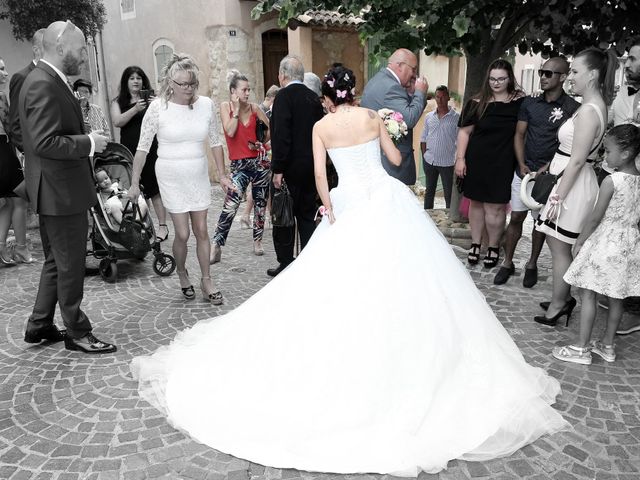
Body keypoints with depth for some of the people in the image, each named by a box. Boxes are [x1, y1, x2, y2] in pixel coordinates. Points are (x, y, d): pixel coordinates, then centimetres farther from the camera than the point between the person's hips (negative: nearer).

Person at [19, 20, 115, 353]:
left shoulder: (46, 80, 12)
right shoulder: (43, 85, -19)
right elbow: (45, 143, -25)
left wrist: (87, 139, 8)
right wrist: (89, 143, -16)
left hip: (58, 189, 11)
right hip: (60, 191, -11)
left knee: (56, 261, 20)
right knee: (70, 265, 2)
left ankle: (39, 325, 32)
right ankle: (77, 332, 16)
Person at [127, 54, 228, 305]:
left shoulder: (206, 104, -5)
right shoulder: (158, 107, -12)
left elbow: (215, 142, 6)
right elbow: (143, 148, -5)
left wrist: (222, 175, 6)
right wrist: (135, 183, -3)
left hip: (199, 175, 3)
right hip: (171, 177, -2)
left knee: (201, 230, 6)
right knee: (182, 233, 0)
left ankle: (206, 281, 20)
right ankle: (181, 274, 28)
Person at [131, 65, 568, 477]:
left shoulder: (321, 127, 3)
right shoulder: (372, 116, 5)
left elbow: (320, 175, -5)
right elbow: (397, 158, 10)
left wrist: (332, 214, 1)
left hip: (350, 205, 0)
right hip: (388, 200, 1)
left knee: (343, 285, 7)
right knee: (401, 277, 4)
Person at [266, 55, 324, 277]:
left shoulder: (284, 96, -11)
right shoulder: (314, 97, 8)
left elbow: (281, 136, -19)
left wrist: (278, 169, -17)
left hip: (291, 167, -6)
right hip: (312, 165, 7)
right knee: (307, 215, 13)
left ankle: (286, 262, 10)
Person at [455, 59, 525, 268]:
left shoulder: (520, 102, 0)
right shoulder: (478, 102, -1)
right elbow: (464, 131, 1)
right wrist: (460, 158, -5)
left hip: (503, 164, -1)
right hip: (477, 160, 1)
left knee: (495, 207, 1)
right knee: (476, 203, 10)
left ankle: (493, 247, 20)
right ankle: (475, 244, 26)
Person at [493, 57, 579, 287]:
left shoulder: (572, 108, -6)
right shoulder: (530, 103, 5)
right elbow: (519, 135, 7)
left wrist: (546, 168, -14)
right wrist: (522, 164, -5)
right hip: (524, 171, 3)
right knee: (516, 217, 6)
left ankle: (532, 264, 23)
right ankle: (507, 262, 17)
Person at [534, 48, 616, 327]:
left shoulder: (589, 110, -19)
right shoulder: (594, 105, 11)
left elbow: (577, 160, -21)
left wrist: (558, 197, -18)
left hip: (573, 185, -9)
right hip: (568, 179, 9)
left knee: (560, 248, 2)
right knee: (559, 245, 17)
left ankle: (557, 305, 16)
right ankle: (564, 298, 30)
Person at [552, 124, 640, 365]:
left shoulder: (611, 181, -18)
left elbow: (595, 218, -15)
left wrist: (579, 241, -4)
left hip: (606, 241, -7)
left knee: (588, 293, 1)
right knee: (615, 296, 15)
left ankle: (581, 347, 6)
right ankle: (607, 344, 28)